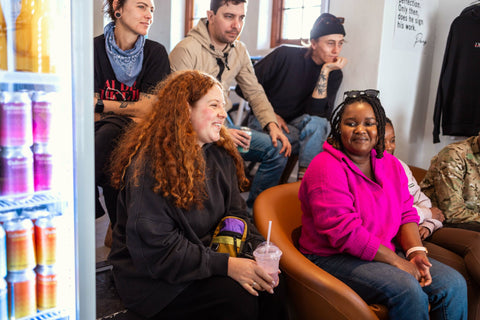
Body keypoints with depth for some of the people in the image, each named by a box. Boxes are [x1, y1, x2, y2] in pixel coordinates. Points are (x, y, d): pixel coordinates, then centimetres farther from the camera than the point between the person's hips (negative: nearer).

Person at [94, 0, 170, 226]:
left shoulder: (156, 53, 1)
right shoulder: (93, 48, 0)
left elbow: (146, 110, -5)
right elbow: (91, 115, -4)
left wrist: (99, 104, -6)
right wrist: (129, 111, -16)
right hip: (100, 132, 1)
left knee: (108, 132, -33)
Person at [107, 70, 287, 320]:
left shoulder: (220, 156, 6)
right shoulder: (149, 165, -19)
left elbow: (235, 213, 6)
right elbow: (156, 248, -22)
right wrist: (226, 265, -26)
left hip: (209, 256, 6)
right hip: (150, 277, -6)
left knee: (268, 287, -19)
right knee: (236, 295, -26)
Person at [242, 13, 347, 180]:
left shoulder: (334, 74, -1)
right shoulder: (286, 55, -8)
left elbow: (318, 113, -16)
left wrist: (325, 72, -19)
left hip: (296, 125, 3)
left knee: (318, 123, -32)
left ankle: (304, 178, -31)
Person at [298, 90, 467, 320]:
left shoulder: (391, 164, 9)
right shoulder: (326, 168, -16)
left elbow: (406, 215, 9)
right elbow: (344, 231, -22)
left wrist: (416, 252, -10)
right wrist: (397, 261, -19)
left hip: (386, 253, 8)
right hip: (335, 257, -7)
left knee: (454, 284, -5)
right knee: (408, 290, -28)